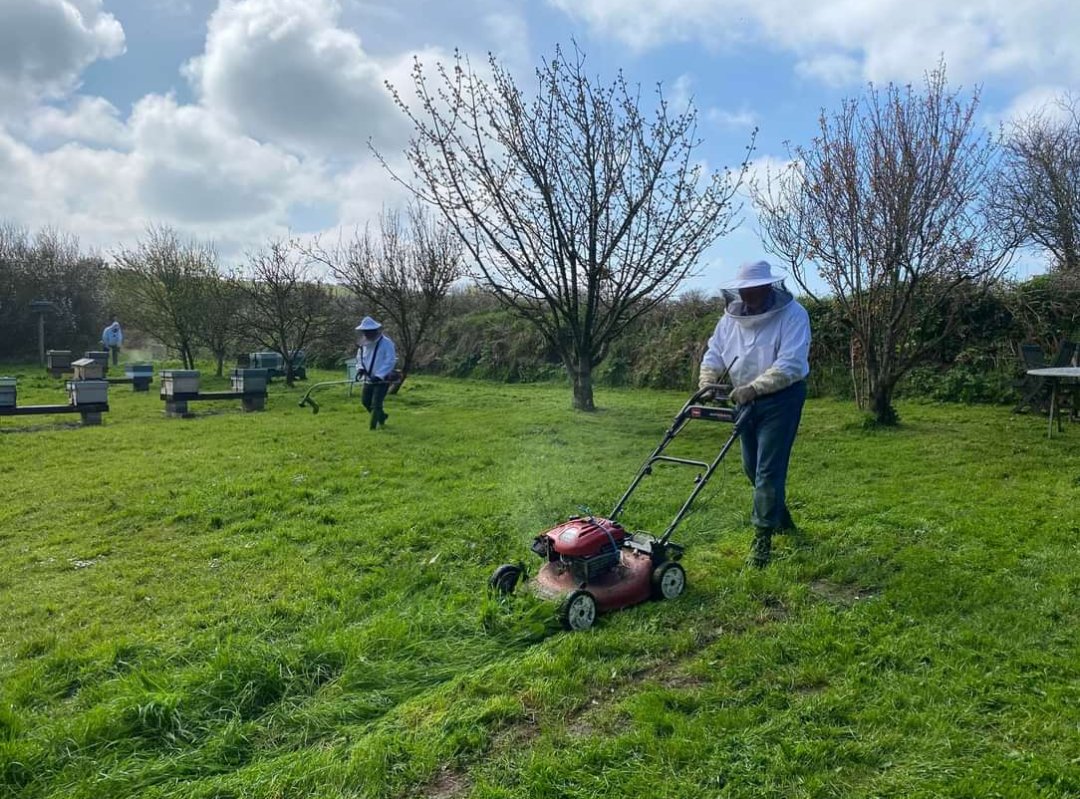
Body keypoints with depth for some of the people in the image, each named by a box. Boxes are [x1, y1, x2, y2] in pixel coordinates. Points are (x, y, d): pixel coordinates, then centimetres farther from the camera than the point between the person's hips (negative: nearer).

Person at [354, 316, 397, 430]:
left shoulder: (386, 343, -16)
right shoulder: (364, 344, 6)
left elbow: (390, 361, -21)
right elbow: (359, 357, 17)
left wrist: (379, 376, -27)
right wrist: (360, 368, -6)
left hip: (382, 380, -7)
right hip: (369, 379, 8)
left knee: (376, 404, -10)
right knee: (365, 401, 13)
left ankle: (373, 427, 0)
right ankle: (382, 416, 34)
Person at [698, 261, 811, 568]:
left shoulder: (793, 314, -17)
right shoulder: (731, 316, 2)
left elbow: (790, 365, -27)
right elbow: (714, 354, 5)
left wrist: (753, 388, -34)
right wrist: (706, 383, -13)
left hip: (781, 398, -7)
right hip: (747, 399, 7)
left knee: (768, 469, -9)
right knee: (752, 467, 16)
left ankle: (763, 538, 0)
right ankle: (779, 513, 40)